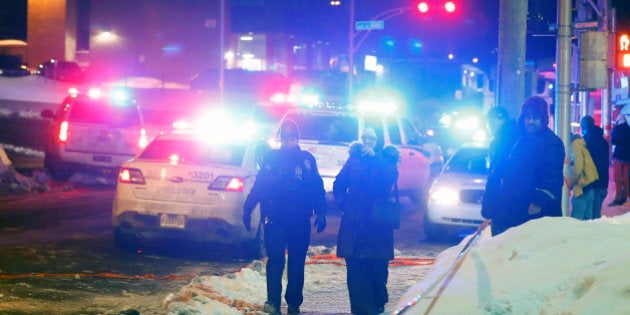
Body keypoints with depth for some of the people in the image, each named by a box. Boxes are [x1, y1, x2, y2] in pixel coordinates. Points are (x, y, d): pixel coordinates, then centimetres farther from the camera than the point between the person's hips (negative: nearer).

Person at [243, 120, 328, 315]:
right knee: (276, 259, -11)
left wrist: (321, 213, 1)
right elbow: (259, 185, 2)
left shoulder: (308, 160, 9)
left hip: (300, 220, 2)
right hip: (275, 218, -2)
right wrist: (247, 210, -5)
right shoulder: (272, 158, 6)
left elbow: (318, 188, 9)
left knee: (297, 262, 6)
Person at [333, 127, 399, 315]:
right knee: (355, 267, -4)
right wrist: (341, 202, 4)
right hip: (353, 222, 2)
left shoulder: (386, 159, 5)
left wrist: (374, 156, -16)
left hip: (378, 221, -2)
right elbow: (339, 183, 17)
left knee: (378, 268, 0)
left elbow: (391, 177, -15)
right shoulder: (354, 159, 11)